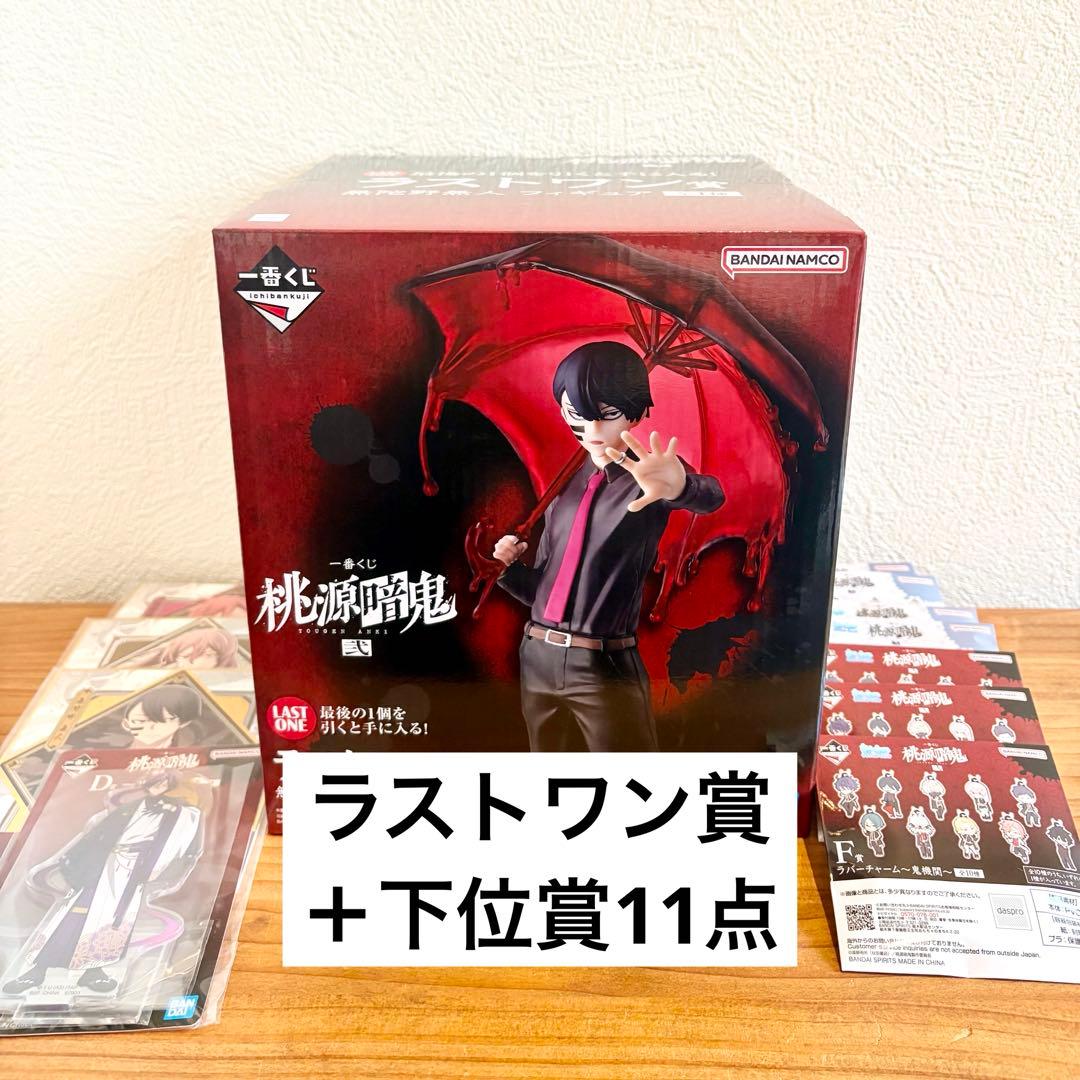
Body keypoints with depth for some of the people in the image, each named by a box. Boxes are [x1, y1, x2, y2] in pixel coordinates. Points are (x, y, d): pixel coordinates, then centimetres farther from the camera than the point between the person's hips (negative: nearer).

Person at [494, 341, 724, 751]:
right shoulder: (567, 484, 12)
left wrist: (680, 486, -57)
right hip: (538, 660, 7)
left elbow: (710, 496, -33)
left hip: (606, 668, -6)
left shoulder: (648, 477, -7)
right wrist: (508, 567, -5)